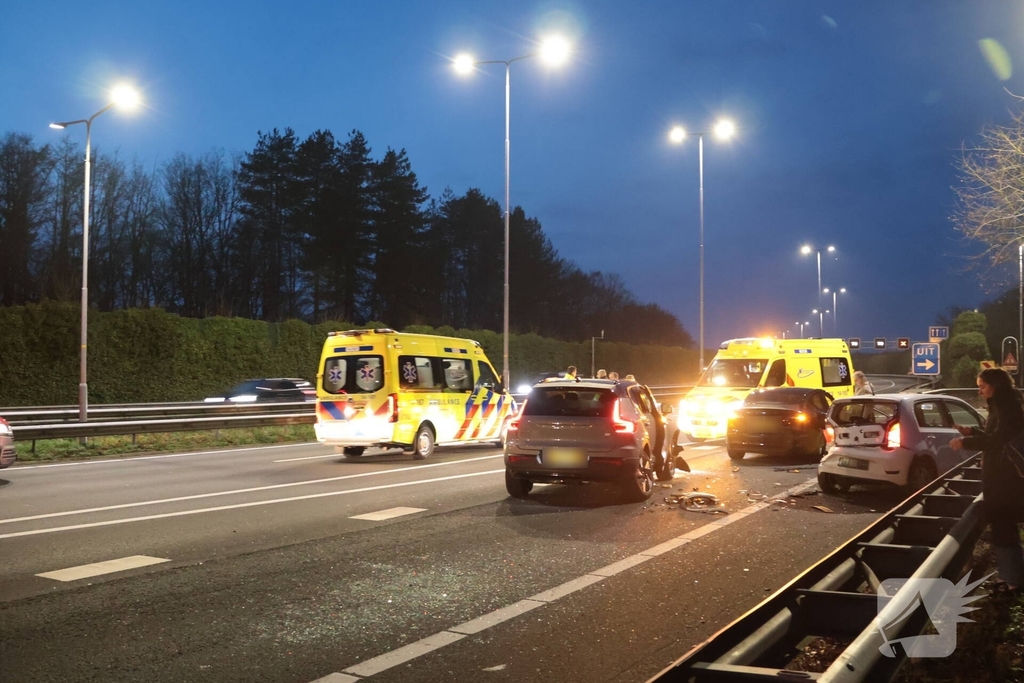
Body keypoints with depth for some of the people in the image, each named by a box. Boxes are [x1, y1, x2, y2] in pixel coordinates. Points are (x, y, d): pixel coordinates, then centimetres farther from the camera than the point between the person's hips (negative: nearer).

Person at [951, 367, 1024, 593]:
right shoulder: (1002, 407, 15)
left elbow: (998, 440, -23)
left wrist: (965, 442, -20)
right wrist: (972, 431, 10)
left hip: (1005, 478, -10)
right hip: (1000, 476, 10)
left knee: (1003, 529, -7)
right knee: (1003, 528, 14)